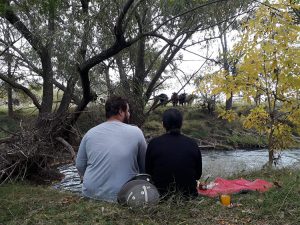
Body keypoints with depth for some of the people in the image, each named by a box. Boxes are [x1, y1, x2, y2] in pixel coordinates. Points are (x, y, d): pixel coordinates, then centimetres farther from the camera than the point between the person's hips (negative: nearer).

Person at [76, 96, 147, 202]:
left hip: (91, 193, 4)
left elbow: (79, 166, 7)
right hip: (121, 197, -3)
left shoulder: (90, 133, 0)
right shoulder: (136, 132, -7)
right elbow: (145, 167, 1)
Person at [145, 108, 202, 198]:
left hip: (161, 195, -2)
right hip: (188, 195, 2)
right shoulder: (193, 144, -7)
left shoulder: (153, 143, -10)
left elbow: (148, 173, 2)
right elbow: (198, 175, 4)